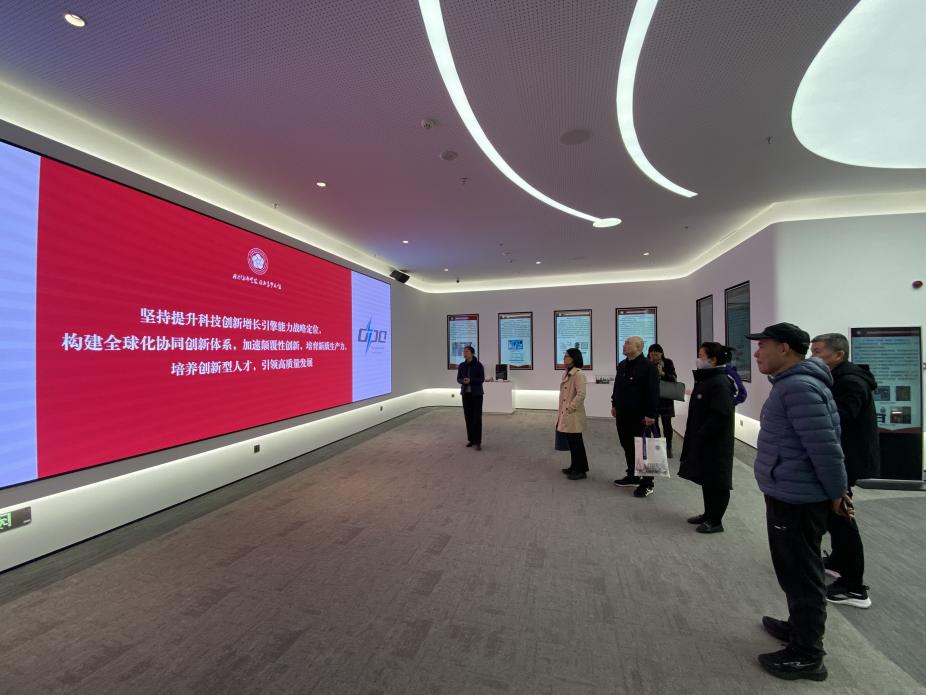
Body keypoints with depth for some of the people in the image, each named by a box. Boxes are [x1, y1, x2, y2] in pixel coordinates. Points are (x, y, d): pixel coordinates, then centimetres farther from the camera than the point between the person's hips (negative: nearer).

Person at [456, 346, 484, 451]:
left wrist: (470, 380, -26)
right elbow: (459, 379, 5)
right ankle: (471, 439, 20)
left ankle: (478, 442, -2)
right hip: (466, 393, 4)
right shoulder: (461, 365, 3)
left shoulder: (478, 364, -10)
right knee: (468, 417, 7)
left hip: (477, 393, -4)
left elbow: (482, 379, -11)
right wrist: (463, 381, -19)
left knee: (477, 417, -7)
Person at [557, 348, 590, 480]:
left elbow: (581, 394, -23)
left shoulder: (578, 374, -16)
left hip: (573, 415, -9)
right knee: (571, 442, 17)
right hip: (566, 415, 9)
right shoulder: (567, 374, 13)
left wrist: (570, 408, -19)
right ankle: (574, 467, 29)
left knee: (576, 442, 1)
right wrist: (562, 412, 16)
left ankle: (581, 470, 13)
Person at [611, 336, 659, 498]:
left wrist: (650, 414, -19)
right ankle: (632, 476, 29)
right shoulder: (622, 365, 11)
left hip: (639, 416, -8)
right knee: (627, 446, 15)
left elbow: (653, 392, -17)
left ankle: (647, 483, 11)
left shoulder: (648, 367, -14)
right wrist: (614, 405, 19)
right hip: (623, 414, 8)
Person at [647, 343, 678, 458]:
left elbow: (674, 378, -7)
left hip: (665, 398, 0)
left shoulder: (668, 362, -2)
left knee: (667, 423, 4)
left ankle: (668, 448, 15)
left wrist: (663, 373, -22)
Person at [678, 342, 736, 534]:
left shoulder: (720, 383, -20)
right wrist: (696, 437, 15)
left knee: (716, 481, 4)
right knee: (706, 479, 18)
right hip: (703, 441, 9)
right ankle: (708, 514, 31)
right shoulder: (706, 379, 10)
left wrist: (701, 436, -20)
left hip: (715, 443, -9)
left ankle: (716, 521, 17)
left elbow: (721, 415, -25)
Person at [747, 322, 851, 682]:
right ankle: (799, 627, 41)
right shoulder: (792, 382, 10)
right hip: (789, 494, 10)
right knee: (796, 571, 24)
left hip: (796, 498, -10)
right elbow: (823, 442, 18)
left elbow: (825, 445, -24)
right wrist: (833, 491, 21)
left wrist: (836, 493, -13)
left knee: (801, 574, 5)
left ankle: (807, 655, 21)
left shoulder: (799, 386, -23)